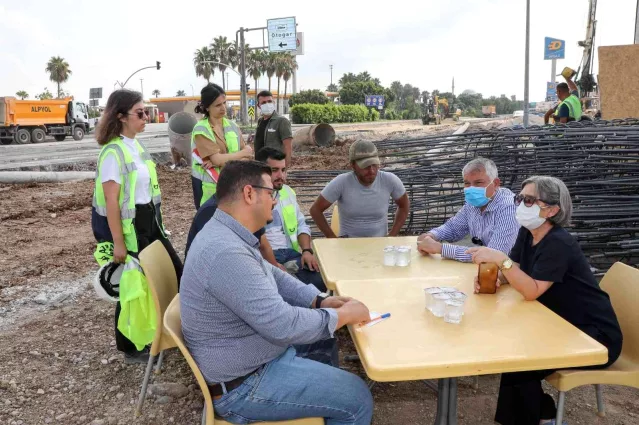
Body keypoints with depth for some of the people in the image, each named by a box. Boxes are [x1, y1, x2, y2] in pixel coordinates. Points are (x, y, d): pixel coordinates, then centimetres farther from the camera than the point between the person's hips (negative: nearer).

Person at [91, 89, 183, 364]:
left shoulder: (136, 146, 8)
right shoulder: (113, 152, -19)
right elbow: (111, 201, -21)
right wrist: (118, 244, -20)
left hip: (149, 224, 9)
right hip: (129, 228, -9)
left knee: (175, 273, 13)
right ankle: (131, 349, 24)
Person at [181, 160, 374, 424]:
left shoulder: (228, 236, 2)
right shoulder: (226, 252, -32)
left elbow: (273, 277, 13)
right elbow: (283, 325, -32)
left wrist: (319, 301, -1)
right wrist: (343, 315, -17)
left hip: (256, 353, 10)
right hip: (243, 385, -10)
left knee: (323, 335, 25)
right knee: (357, 398, -8)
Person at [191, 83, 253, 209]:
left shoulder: (232, 126, 5)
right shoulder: (201, 130, -10)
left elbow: (248, 156, -1)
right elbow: (217, 160, -19)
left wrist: (221, 159, -17)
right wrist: (243, 153, -6)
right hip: (208, 187, -4)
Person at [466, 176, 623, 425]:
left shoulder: (558, 244, -25)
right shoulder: (527, 233, 1)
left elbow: (532, 291, -32)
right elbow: (513, 271, 7)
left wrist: (500, 259, -41)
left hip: (595, 336, -8)